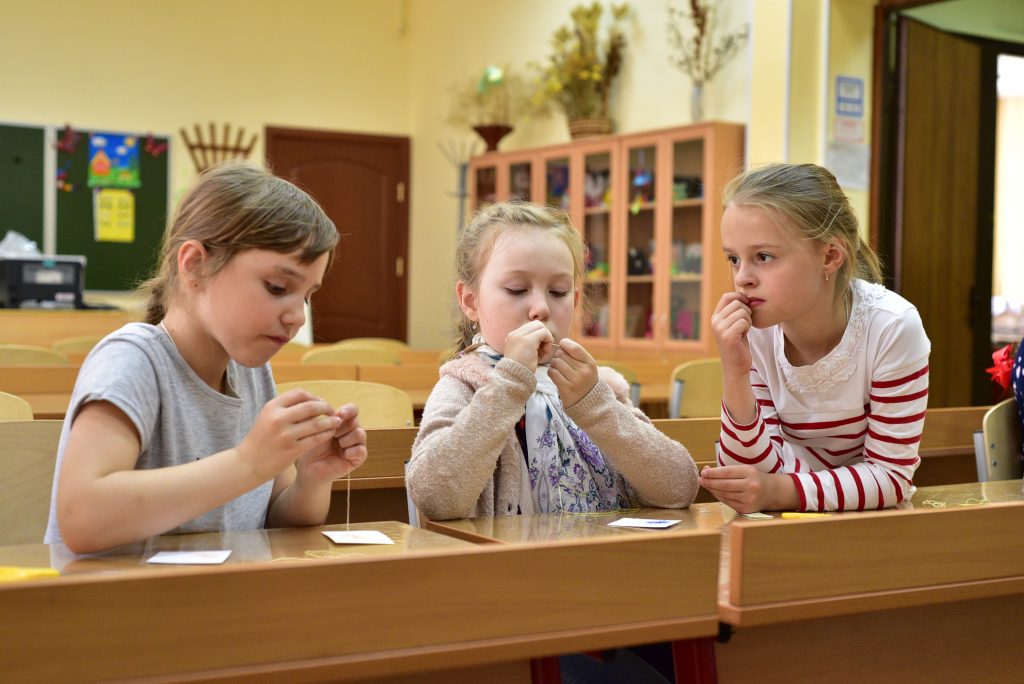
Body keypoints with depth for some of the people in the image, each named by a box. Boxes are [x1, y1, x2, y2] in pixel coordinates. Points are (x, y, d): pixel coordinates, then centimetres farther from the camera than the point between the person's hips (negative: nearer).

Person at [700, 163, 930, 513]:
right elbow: (761, 470, -13)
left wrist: (779, 491, -30)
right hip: (788, 524, 1)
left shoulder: (892, 327, -20)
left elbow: (891, 475, -17)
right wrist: (735, 374, -27)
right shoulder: (749, 331, -12)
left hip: (872, 523, -1)